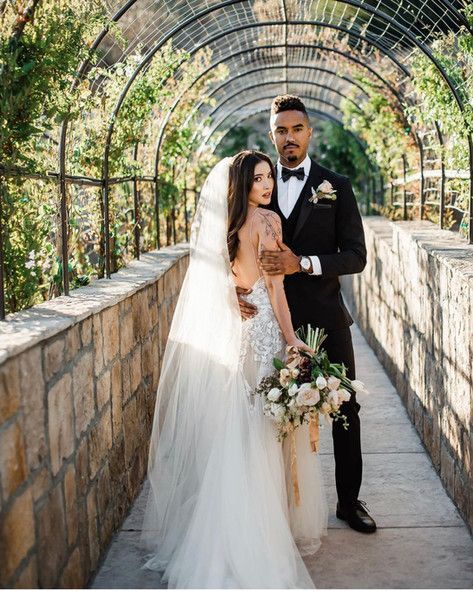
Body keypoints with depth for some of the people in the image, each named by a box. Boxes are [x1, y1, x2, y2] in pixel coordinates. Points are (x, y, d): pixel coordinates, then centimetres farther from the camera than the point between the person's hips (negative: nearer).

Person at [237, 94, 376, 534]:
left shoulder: (335, 187, 0)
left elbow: (355, 256, -6)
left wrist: (303, 263, -20)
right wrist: (237, 290, -9)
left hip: (325, 320, -1)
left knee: (345, 409, 7)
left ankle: (349, 501, 23)